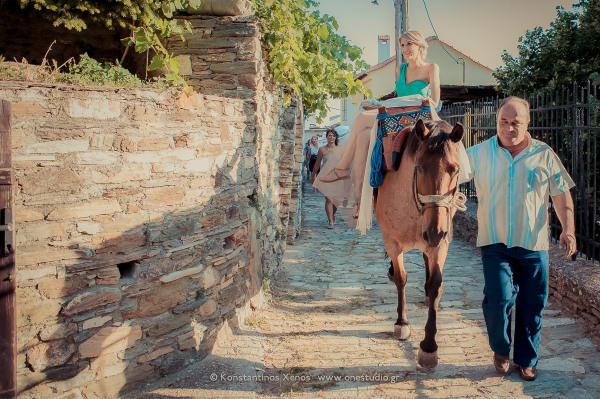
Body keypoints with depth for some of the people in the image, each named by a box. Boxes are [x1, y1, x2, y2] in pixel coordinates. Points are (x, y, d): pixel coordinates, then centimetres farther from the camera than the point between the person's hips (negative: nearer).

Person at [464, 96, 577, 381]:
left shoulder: (544, 155, 4)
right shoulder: (479, 154, 3)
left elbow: (562, 193, 6)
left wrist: (568, 230, -4)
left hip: (533, 244, 1)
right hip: (495, 243, -1)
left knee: (532, 305, 7)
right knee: (498, 298, -13)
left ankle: (527, 360, 26)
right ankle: (500, 349, 16)